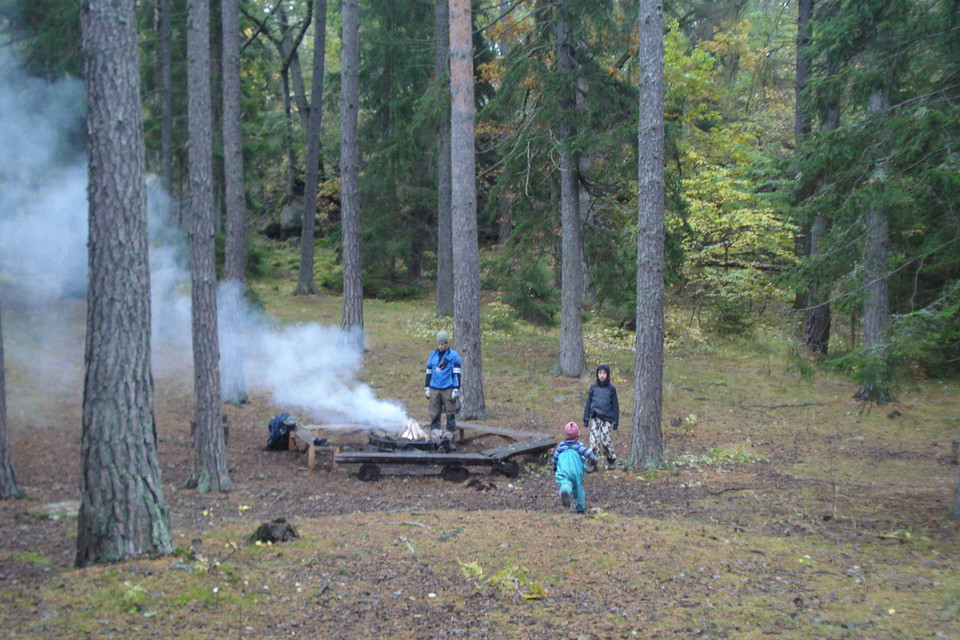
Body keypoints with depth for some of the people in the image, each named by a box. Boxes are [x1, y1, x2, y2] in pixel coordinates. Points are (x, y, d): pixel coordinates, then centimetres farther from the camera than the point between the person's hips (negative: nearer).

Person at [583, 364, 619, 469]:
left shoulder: (611, 389, 5)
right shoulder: (593, 387, 8)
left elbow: (615, 406, 7)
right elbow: (588, 403, 11)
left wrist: (616, 421, 2)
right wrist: (586, 418, 5)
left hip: (607, 419, -1)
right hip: (595, 419, 1)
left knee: (606, 440, -3)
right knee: (594, 440, -4)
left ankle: (611, 460, 17)